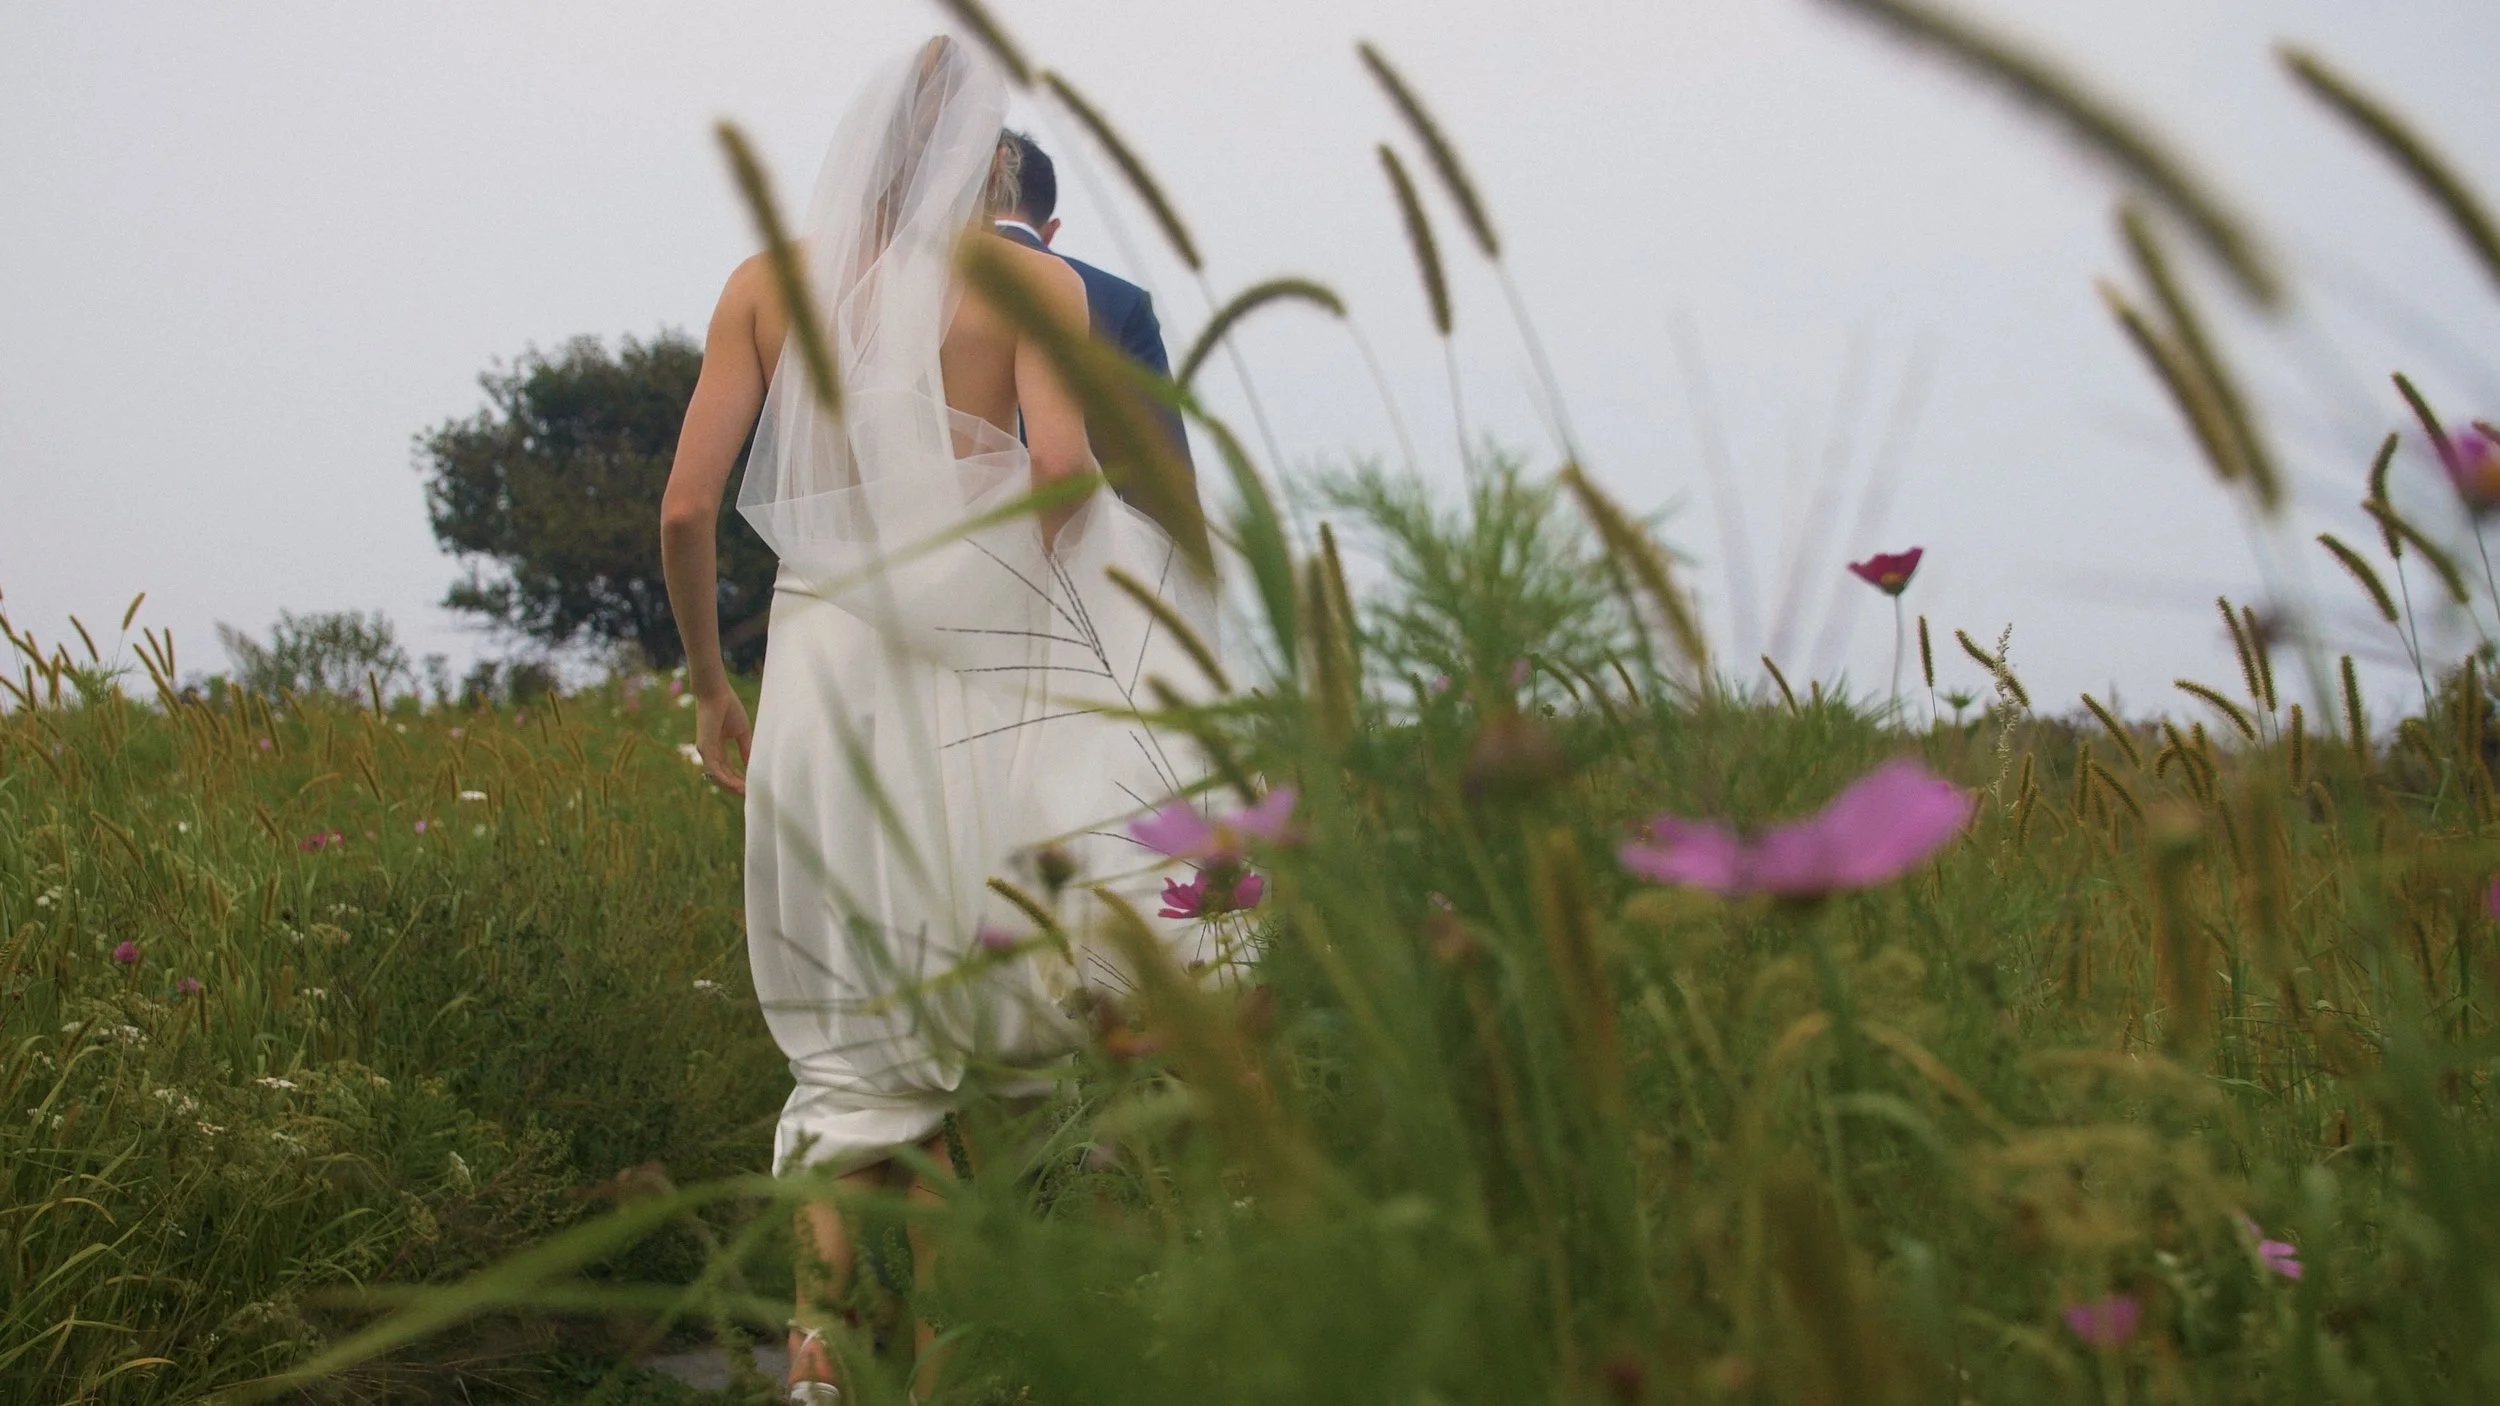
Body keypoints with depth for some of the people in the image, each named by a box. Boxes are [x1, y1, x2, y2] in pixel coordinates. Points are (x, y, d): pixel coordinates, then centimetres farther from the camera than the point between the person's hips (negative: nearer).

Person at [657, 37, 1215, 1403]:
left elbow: (686, 506, 4)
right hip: (980, 675, -3)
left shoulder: (767, 283, 11)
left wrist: (708, 683, 15)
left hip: (823, 664, 3)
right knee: (986, 1033, 7)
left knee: (860, 1045, 10)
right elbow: (1063, 480, -11)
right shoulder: (1031, 281, 3)